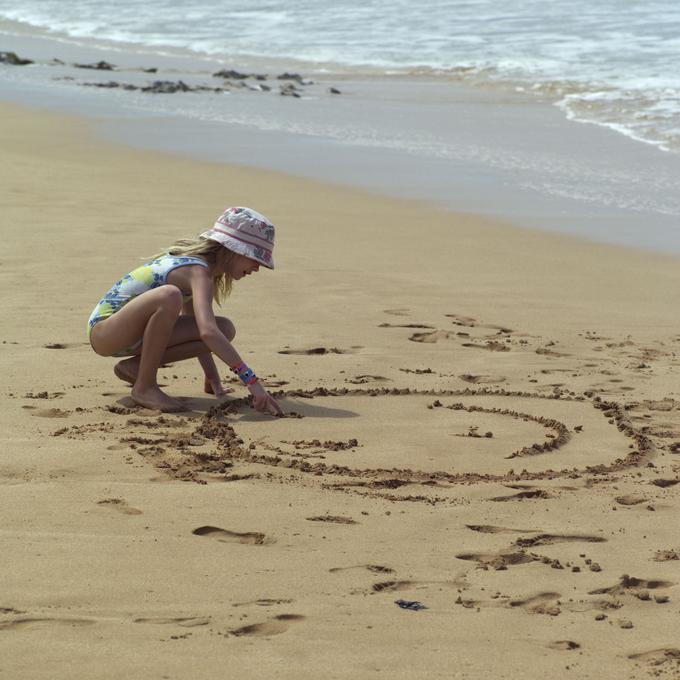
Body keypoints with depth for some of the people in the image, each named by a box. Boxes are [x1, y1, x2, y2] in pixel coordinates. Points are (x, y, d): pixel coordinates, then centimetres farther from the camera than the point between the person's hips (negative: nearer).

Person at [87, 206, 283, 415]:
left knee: (225, 329, -4)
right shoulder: (198, 272, -23)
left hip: (131, 333, 9)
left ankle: (134, 366, 2)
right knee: (169, 296, -38)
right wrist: (251, 380, -39)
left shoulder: (192, 261, 7)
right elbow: (208, 332, -38)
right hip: (103, 331, -9)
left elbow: (198, 330, 16)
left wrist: (212, 379, 12)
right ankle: (144, 387, -21)